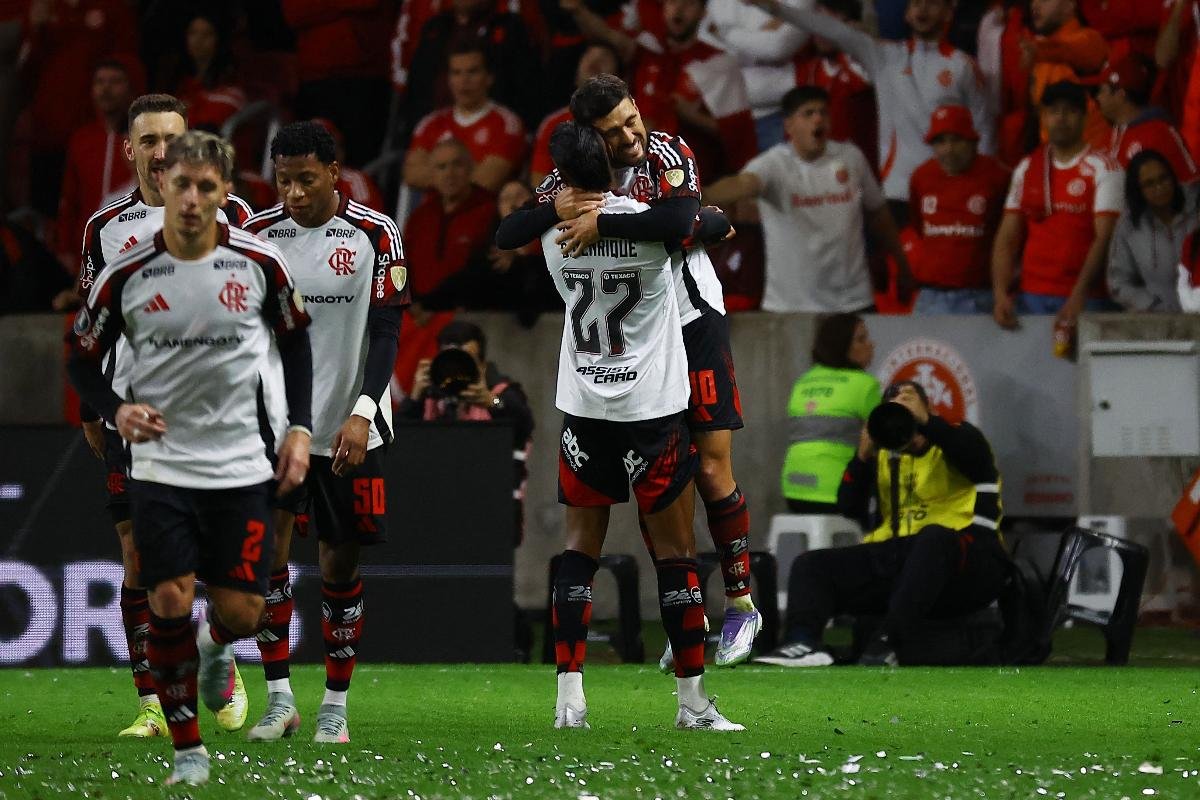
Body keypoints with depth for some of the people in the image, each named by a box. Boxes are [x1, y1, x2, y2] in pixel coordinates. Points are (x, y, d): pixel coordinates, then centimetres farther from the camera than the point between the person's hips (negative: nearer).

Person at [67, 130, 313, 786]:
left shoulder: (260, 263, -5)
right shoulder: (125, 275, -7)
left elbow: (295, 339, 11)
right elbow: (82, 357, 4)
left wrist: (298, 428, 3)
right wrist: (117, 411, -15)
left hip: (243, 463, 1)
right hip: (161, 464, -1)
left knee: (240, 612, 0)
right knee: (169, 601, -11)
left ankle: (215, 648, 39)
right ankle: (187, 749, 3)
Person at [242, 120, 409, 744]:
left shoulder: (374, 235, -5)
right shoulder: (257, 234, 1)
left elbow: (385, 330, -6)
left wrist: (362, 413, -17)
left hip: (348, 425, -1)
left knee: (341, 562, 4)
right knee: (266, 544, -12)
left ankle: (335, 705, 14)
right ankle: (279, 698, -8)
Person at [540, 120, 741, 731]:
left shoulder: (553, 229, -8)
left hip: (583, 406, 3)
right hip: (652, 404, -3)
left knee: (580, 547, 10)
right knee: (674, 549, 5)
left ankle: (570, 696, 2)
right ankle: (693, 700, 8)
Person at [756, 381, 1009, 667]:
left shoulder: (957, 438, 9)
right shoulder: (885, 457, 22)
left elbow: (978, 460, -16)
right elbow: (849, 509, 12)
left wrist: (926, 421, -22)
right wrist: (863, 456, -2)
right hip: (896, 555, 6)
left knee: (934, 537, -41)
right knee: (810, 565, -5)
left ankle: (886, 643, -51)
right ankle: (803, 642, -34)